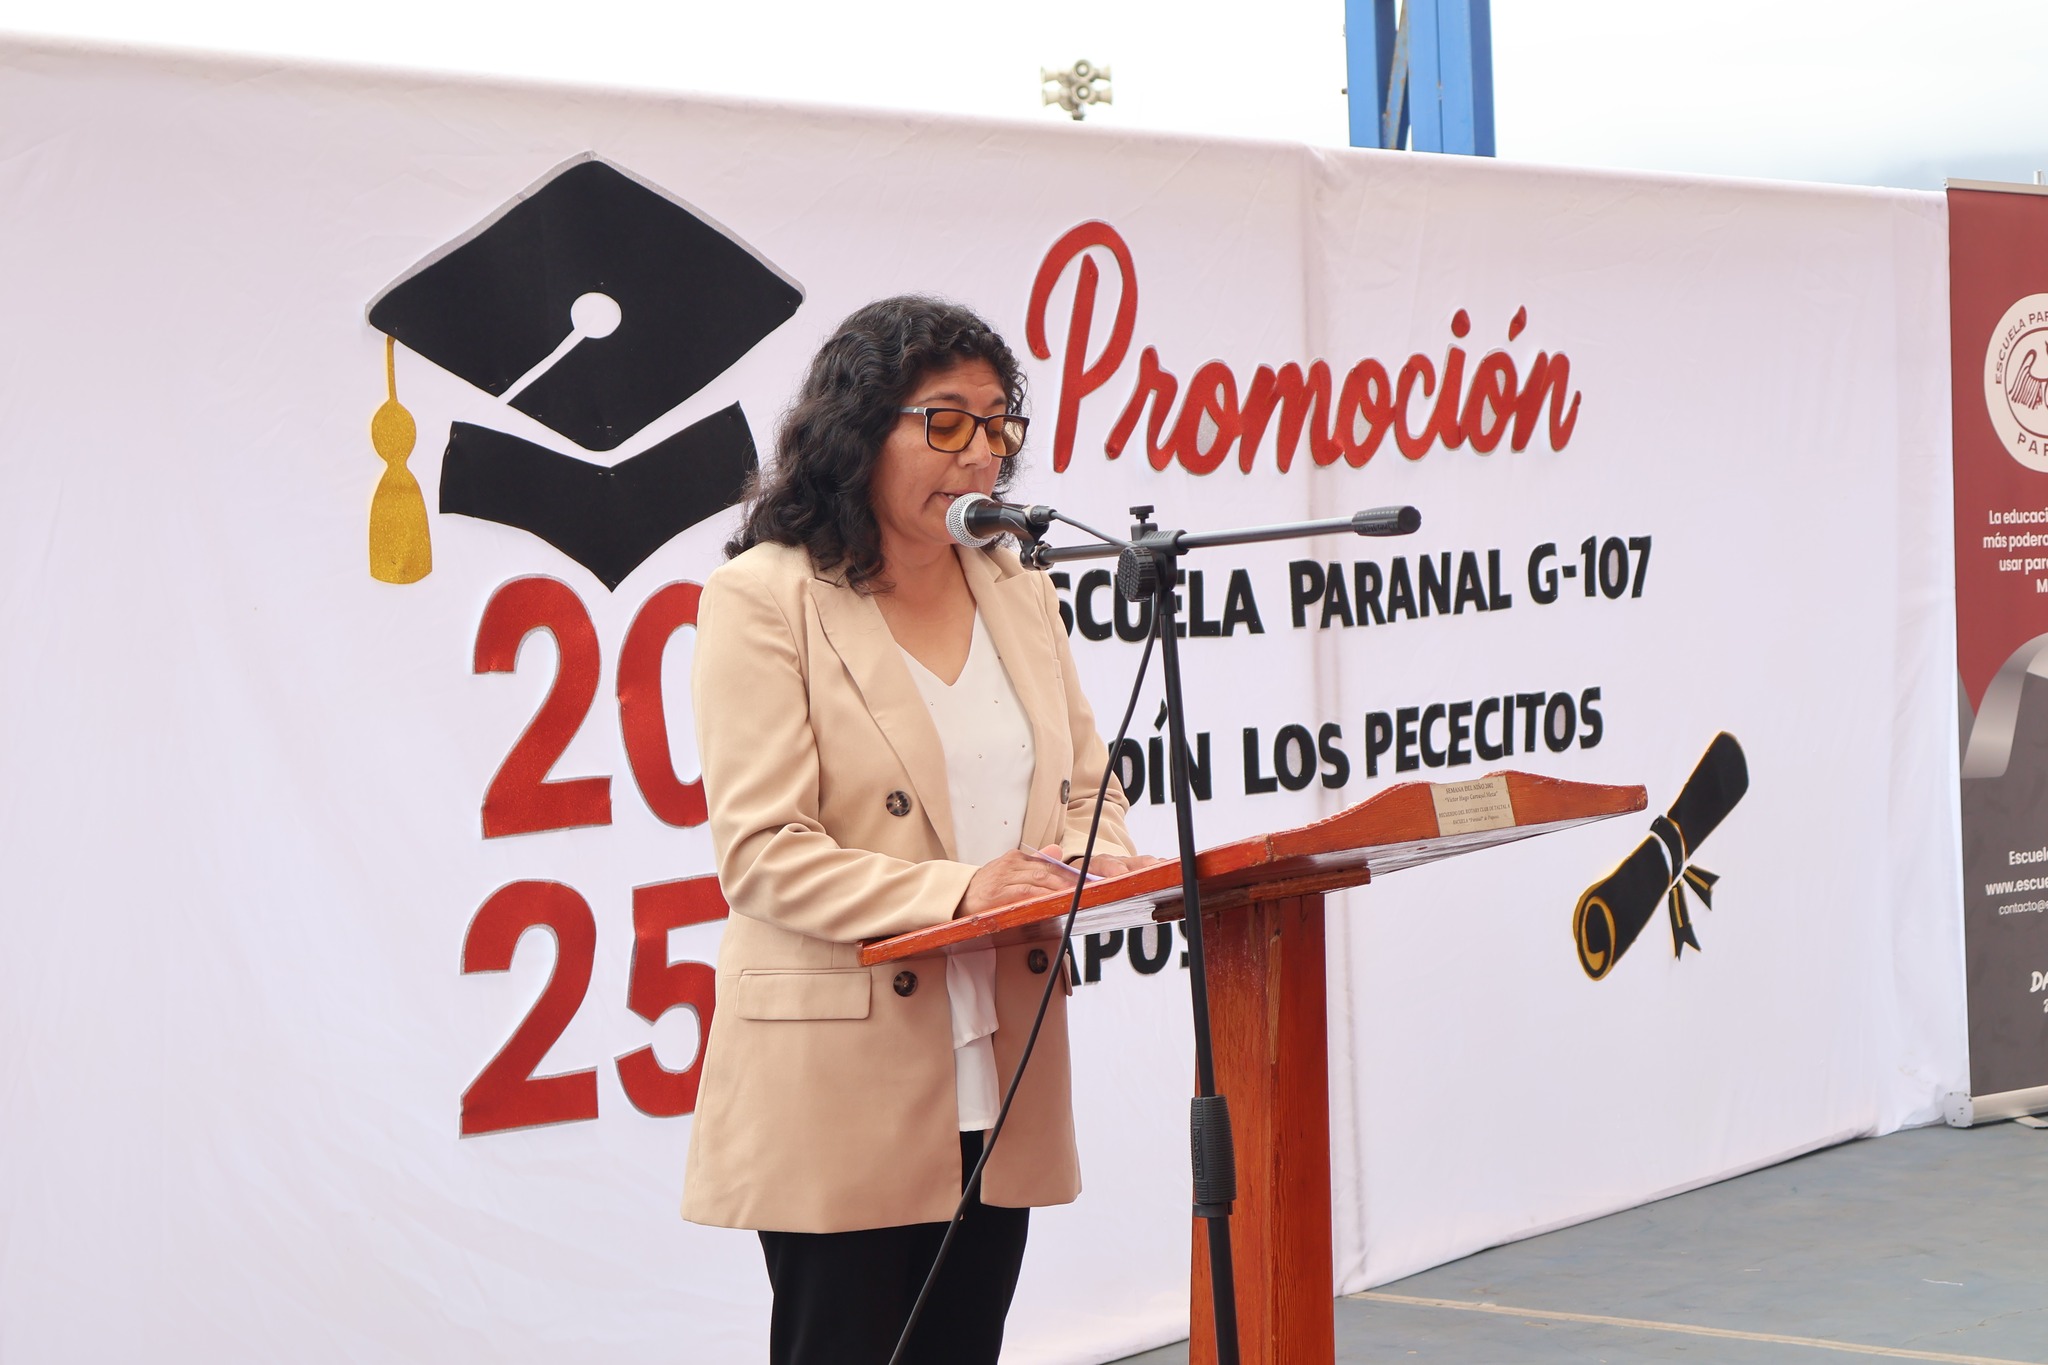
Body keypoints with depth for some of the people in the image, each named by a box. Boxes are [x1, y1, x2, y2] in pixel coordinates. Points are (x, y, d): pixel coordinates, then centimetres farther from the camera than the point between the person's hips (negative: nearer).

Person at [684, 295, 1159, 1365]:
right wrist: (954, 891, -25)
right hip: (843, 1092, -6)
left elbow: (1087, 786, 16)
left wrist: (1094, 865, -8)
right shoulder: (765, 597, -7)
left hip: (998, 1085, 6)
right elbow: (763, 853, -14)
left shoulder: (1015, 588, 13)